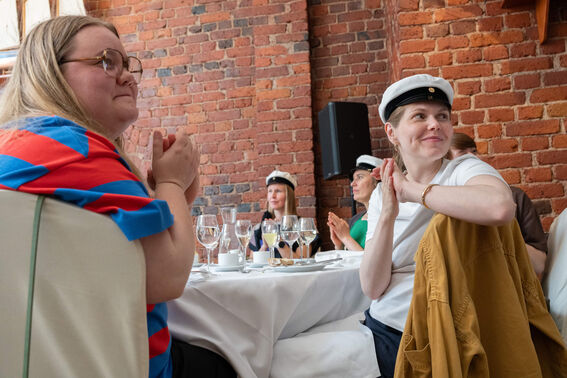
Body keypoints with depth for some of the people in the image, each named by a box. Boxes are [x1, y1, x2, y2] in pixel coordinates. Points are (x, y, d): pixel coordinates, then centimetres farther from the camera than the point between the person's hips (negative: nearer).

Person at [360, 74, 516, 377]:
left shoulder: (465, 169, -10)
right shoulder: (381, 195, 0)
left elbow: (501, 207, -36)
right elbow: (373, 288, -8)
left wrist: (411, 190, -24)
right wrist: (388, 215, -20)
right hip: (385, 333, 4)